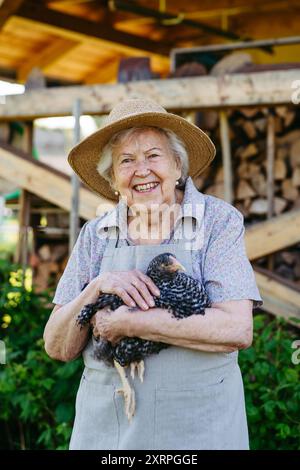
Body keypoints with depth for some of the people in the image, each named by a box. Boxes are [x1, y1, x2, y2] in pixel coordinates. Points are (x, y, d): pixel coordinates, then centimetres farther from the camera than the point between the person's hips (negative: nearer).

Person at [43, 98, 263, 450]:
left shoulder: (219, 220, -8)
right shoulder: (94, 236, 1)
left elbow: (237, 330, -19)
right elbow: (58, 348, -1)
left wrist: (126, 323, -19)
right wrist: (96, 287, -18)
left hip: (198, 423, -2)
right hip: (105, 423, 3)